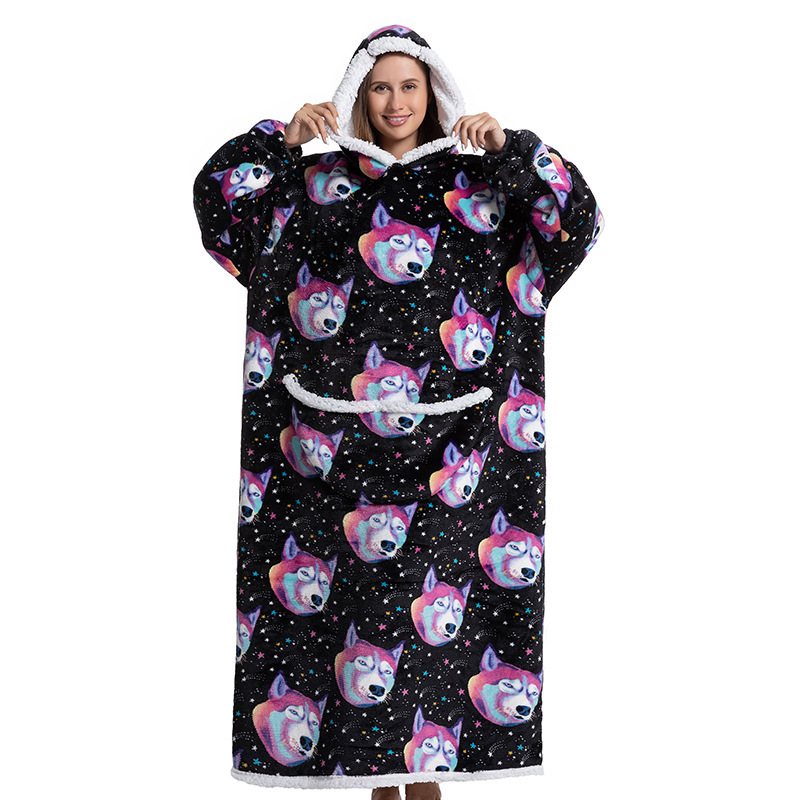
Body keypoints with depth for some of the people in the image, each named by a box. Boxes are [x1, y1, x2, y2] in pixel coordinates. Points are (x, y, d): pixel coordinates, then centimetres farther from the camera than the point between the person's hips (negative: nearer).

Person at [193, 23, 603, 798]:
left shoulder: (475, 178, 9)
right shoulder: (318, 179, 12)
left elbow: (579, 217, 0)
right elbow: (216, 189, 7)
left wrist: (511, 147, -11)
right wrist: (282, 138, -6)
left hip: (445, 437, -1)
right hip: (339, 438, 1)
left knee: (431, 602, -3)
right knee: (345, 591, 1)